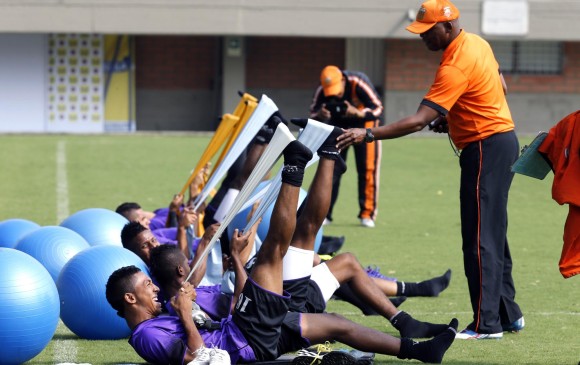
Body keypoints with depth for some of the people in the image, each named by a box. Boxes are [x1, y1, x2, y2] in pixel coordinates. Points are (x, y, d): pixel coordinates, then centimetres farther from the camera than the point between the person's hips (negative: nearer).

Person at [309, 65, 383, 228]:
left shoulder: (358, 83, -35)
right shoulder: (322, 91, -26)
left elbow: (378, 109, -30)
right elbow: (313, 113, -15)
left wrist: (358, 113, -49)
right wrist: (320, 115, -39)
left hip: (363, 121, -3)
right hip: (338, 123, 3)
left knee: (367, 169, -8)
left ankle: (367, 214, 0)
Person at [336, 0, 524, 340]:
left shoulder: (455, 66, -23)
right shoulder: (476, 43, 7)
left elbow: (419, 121, -28)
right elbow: (501, 88, 20)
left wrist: (368, 134, -29)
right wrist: (453, 119, 11)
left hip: (486, 146, -10)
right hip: (503, 138, 10)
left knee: (480, 240, -8)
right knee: (494, 235, 16)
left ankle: (487, 324, -7)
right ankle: (508, 313, 23)